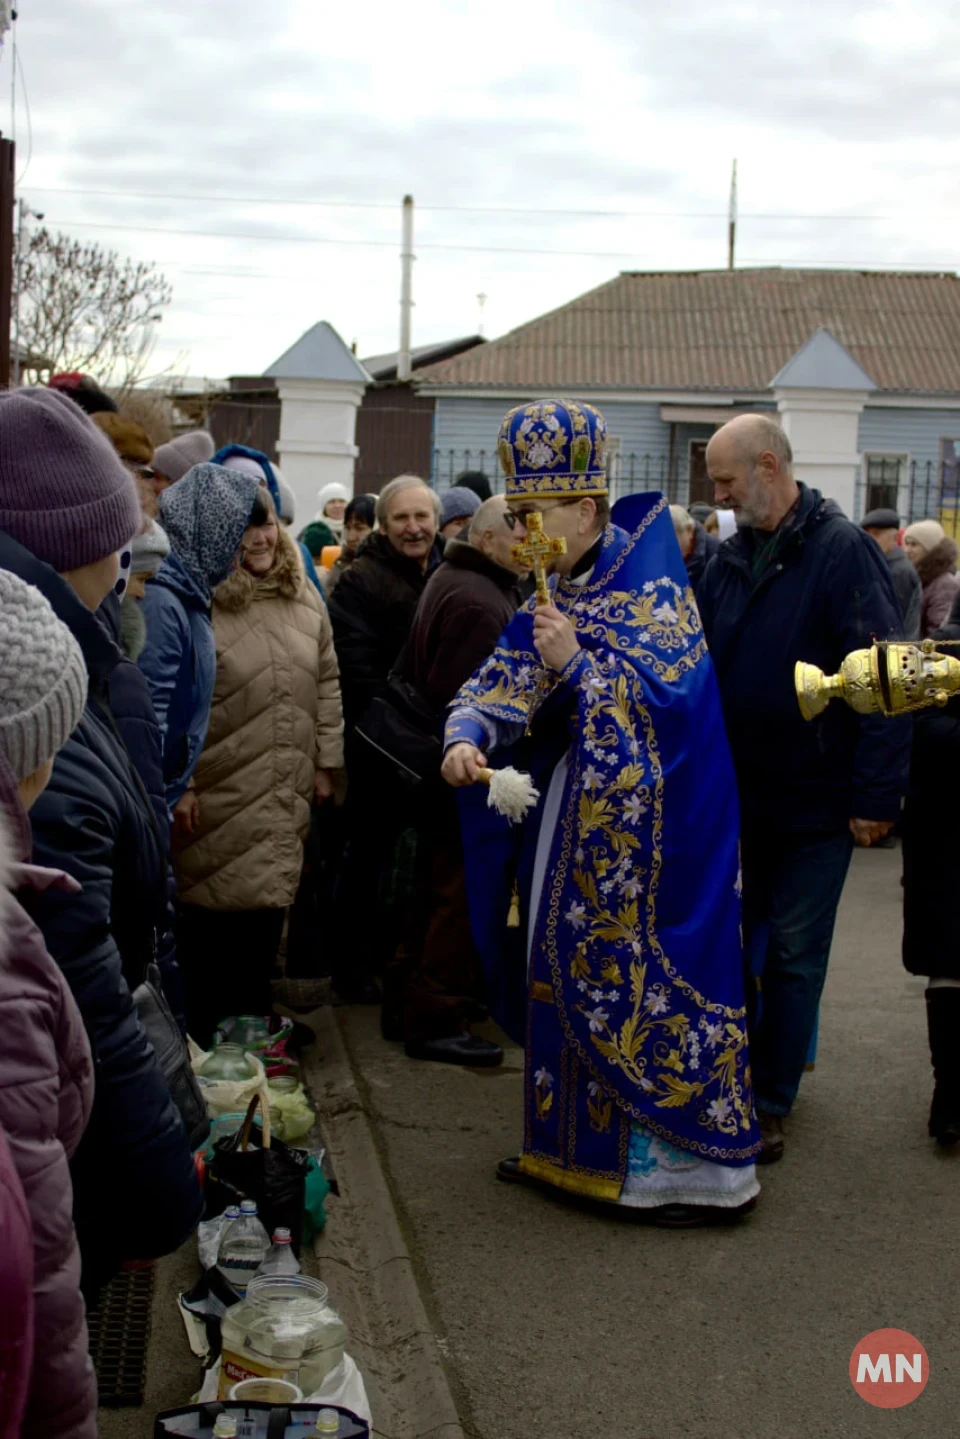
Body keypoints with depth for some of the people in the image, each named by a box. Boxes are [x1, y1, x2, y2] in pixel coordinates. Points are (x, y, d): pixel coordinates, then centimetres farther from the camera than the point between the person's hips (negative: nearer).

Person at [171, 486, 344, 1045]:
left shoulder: (303, 598, 8)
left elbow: (327, 683, 14)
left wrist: (326, 761, 11)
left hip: (286, 796, 6)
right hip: (219, 794, -5)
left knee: (269, 901, 13)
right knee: (216, 913, 2)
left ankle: (255, 1019, 30)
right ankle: (207, 1036, 17)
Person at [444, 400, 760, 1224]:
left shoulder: (653, 591, -13)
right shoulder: (555, 597, 10)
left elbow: (668, 704, -21)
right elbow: (503, 684, 7)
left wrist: (576, 666, -27)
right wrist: (468, 736, -13)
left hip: (646, 830, -8)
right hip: (574, 818, 8)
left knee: (646, 980, -4)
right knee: (569, 970, 13)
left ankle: (706, 1164, 7)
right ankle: (571, 1145, 27)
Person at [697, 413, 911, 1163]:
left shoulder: (843, 552, -13)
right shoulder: (731, 558, 6)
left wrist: (876, 795, -19)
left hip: (816, 799, -6)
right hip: (740, 791, 6)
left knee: (793, 954, 4)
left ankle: (770, 1105, 16)